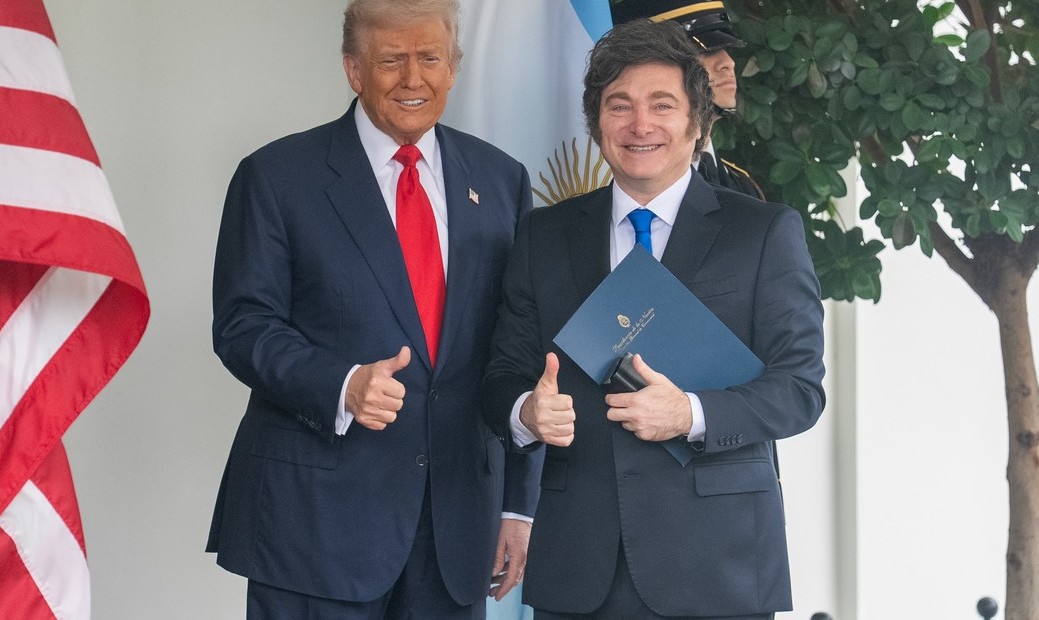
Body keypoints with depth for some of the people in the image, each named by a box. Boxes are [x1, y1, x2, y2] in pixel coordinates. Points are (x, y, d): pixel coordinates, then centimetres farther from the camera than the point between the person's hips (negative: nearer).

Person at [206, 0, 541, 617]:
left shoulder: (501, 180, 9)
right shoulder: (278, 177, -1)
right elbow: (243, 327, -5)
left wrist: (519, 503, 8)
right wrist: (341, 386, -23)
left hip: (458, 519, 3)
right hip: (316, 515, -3)